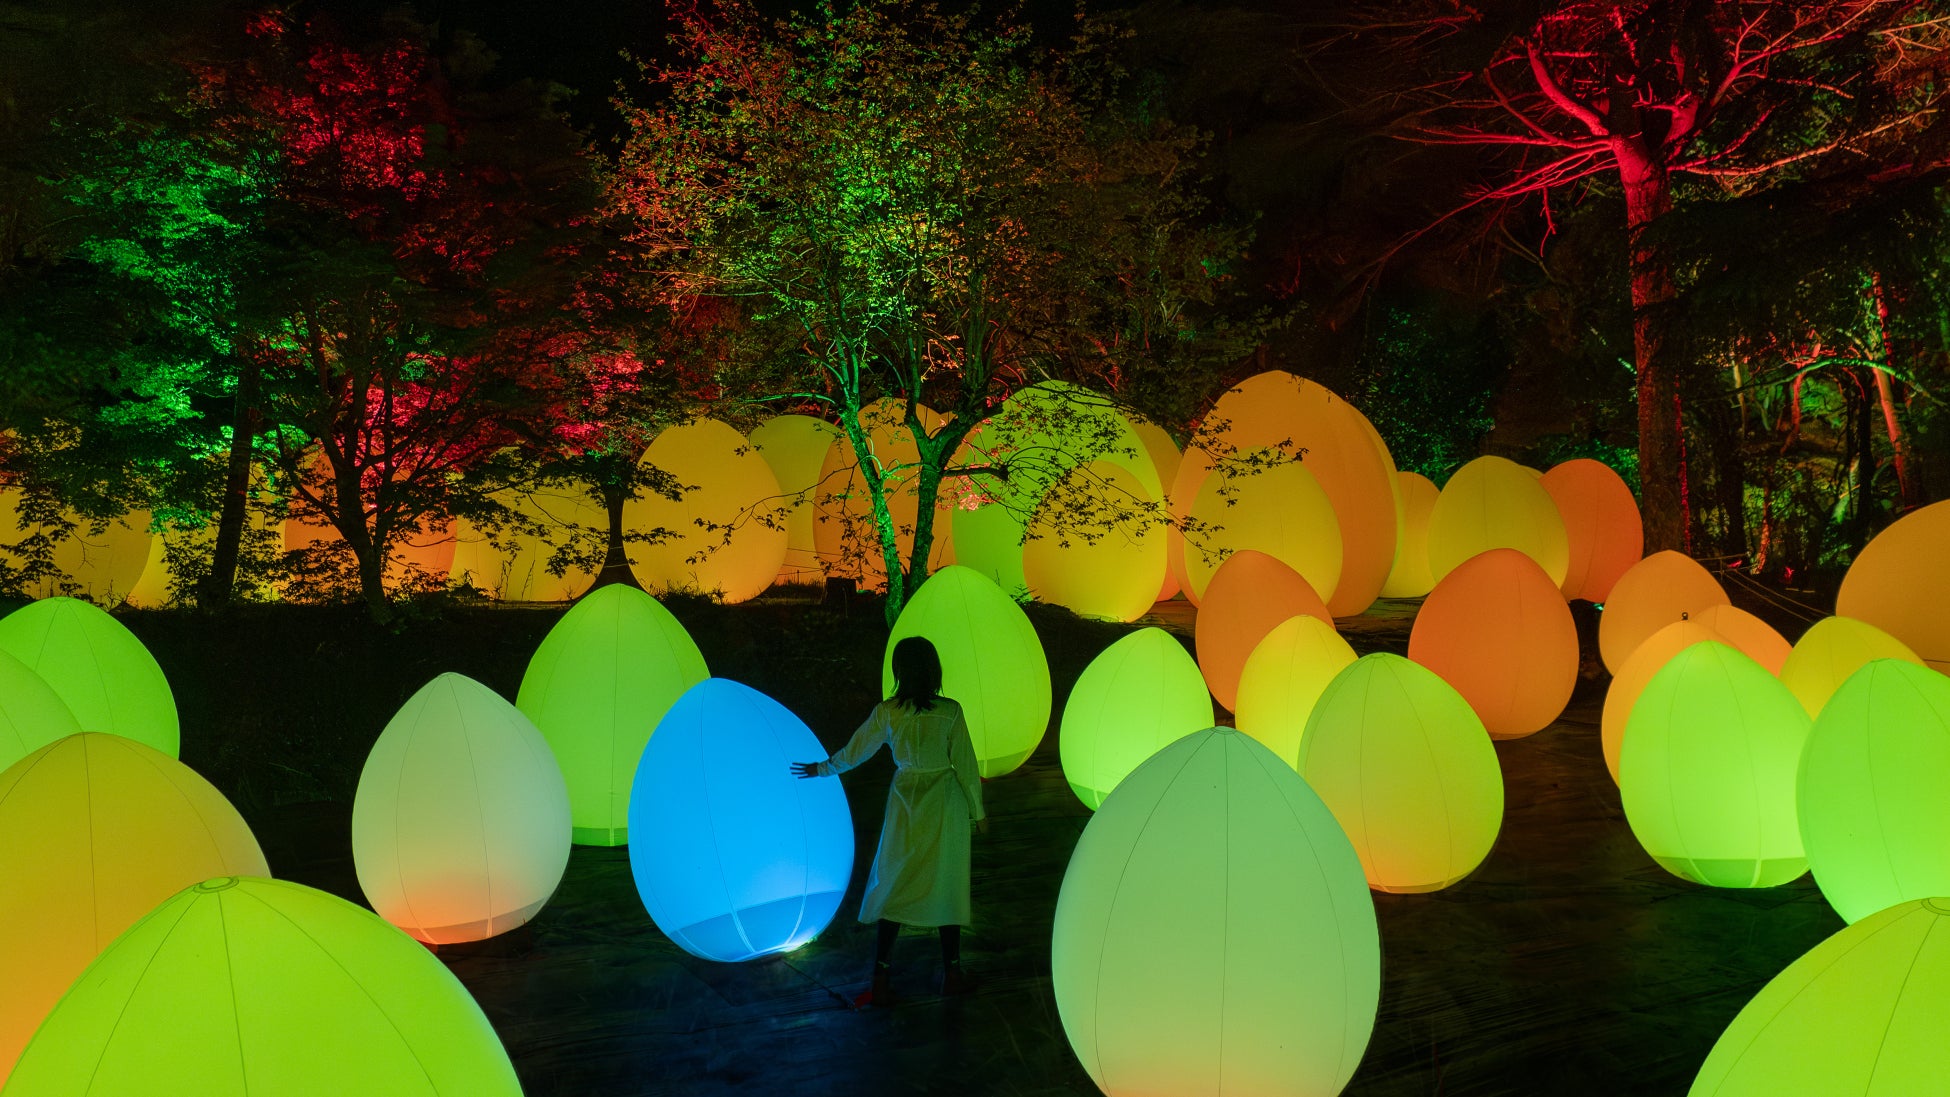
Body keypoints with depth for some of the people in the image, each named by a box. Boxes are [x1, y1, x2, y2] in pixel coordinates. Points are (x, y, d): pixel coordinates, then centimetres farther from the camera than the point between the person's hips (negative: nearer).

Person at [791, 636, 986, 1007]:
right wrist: (977, 810, 5)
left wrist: (822, 768, 22)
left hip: (905, 805, 2)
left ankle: (880, 983, 8)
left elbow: (855, 751, 4)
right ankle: (952, 973, 20)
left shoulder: (886, 712, -8)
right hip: (946, 806, -1)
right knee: (947, 887, 10)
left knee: (894, 888, 9)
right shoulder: (949, 711, -12)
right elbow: (965, 764, -7)